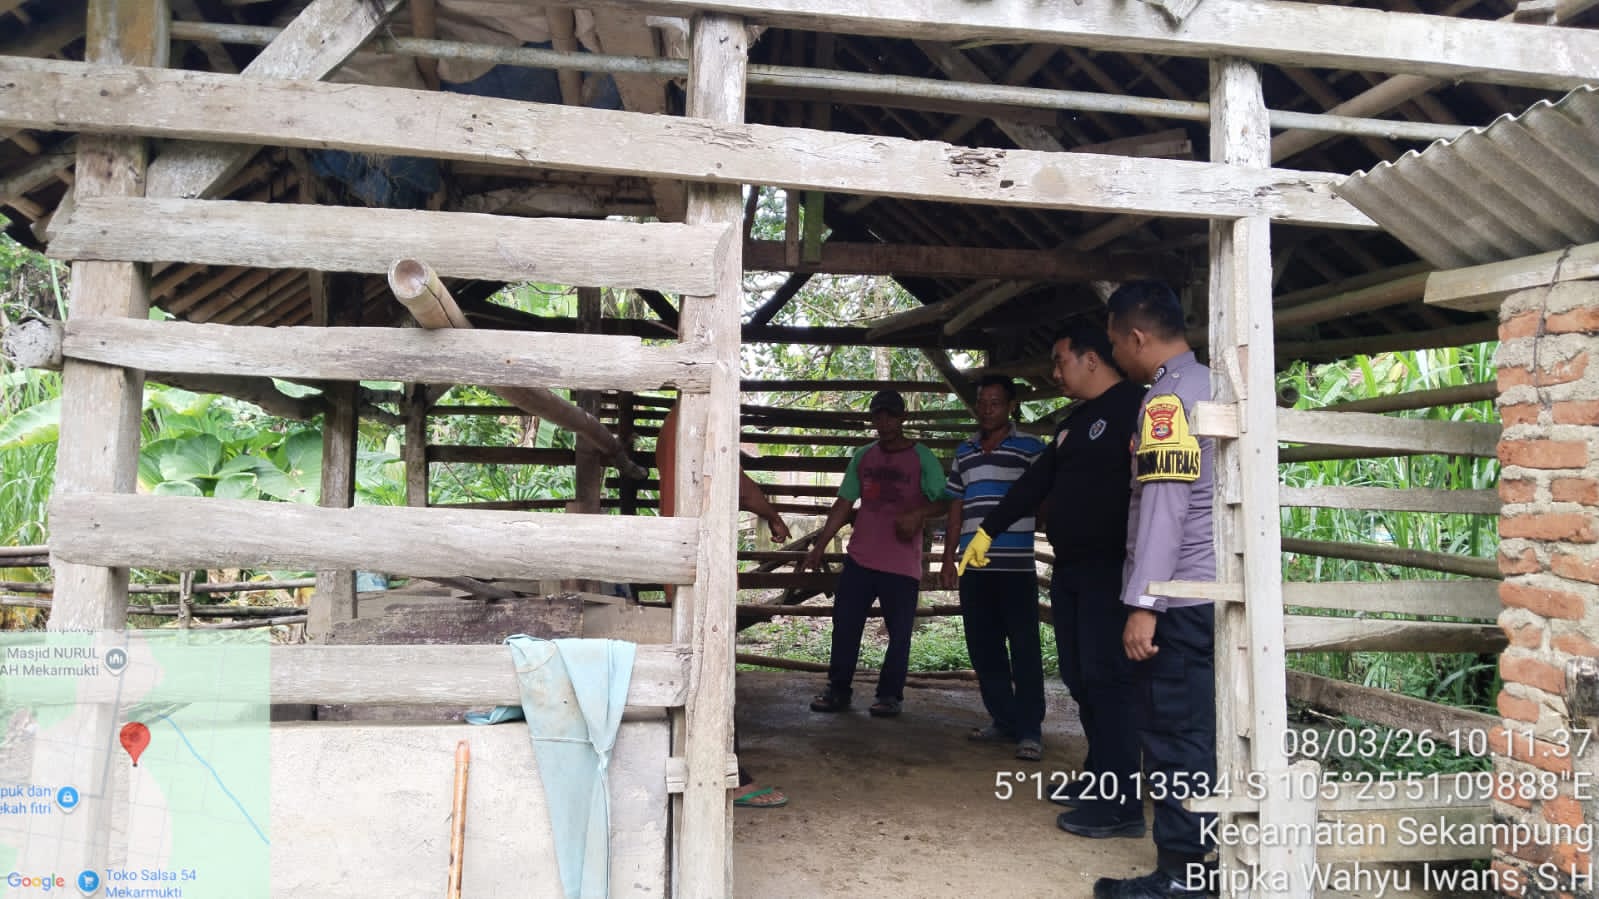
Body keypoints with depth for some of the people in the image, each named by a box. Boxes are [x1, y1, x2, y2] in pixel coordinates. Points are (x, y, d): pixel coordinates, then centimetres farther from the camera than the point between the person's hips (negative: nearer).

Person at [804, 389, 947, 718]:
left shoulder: (922, 458, -3)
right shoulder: (862, 457, 10)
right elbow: (844, 504, 13)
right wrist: (820, 545, 9)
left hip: (902, 563, -4)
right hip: (860, 558, 4)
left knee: (899, 632, 1)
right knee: (845, 625, 5)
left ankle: (890, 695, 14)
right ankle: (838, 690, 16)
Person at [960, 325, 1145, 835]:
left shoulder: (1134, 406, -8)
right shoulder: (1074, 422, 20)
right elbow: (1036, 482, 25)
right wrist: (987, 530, 25)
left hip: (1111, 569, -9)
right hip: (1069, 569, 9)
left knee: (1106, 678, -9)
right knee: (1080, 678, 11)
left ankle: (1120, 804, -5)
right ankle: (1098, 777, 23)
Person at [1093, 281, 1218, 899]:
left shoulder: (1168, 397, -12)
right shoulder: (1211, 385, 16)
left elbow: (1164, 504, -20)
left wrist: (1143, 604, -21)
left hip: (1181, 597, -9)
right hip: (1217, 590, 9)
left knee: (1174, 737, -2)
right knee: (1201, 733, 14)